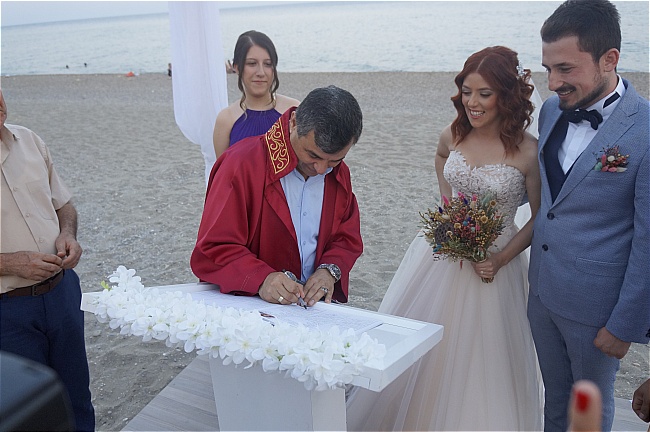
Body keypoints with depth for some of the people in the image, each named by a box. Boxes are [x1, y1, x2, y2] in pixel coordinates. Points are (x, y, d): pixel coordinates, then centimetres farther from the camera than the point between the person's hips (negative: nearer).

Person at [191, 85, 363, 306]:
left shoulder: (338, 173, 4)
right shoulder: (242, 164, -14)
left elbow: (347, 238, 13)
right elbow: (212, 250, -14)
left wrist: (330, 270, -9)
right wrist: (261, 279, -29)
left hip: (313, 304, 3)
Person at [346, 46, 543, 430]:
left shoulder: (528, 151, -15)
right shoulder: (453, 136, -4)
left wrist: (501, 259, -16)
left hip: (491, 264, -4)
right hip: (441, 254, 4)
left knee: (480, 359, 10)